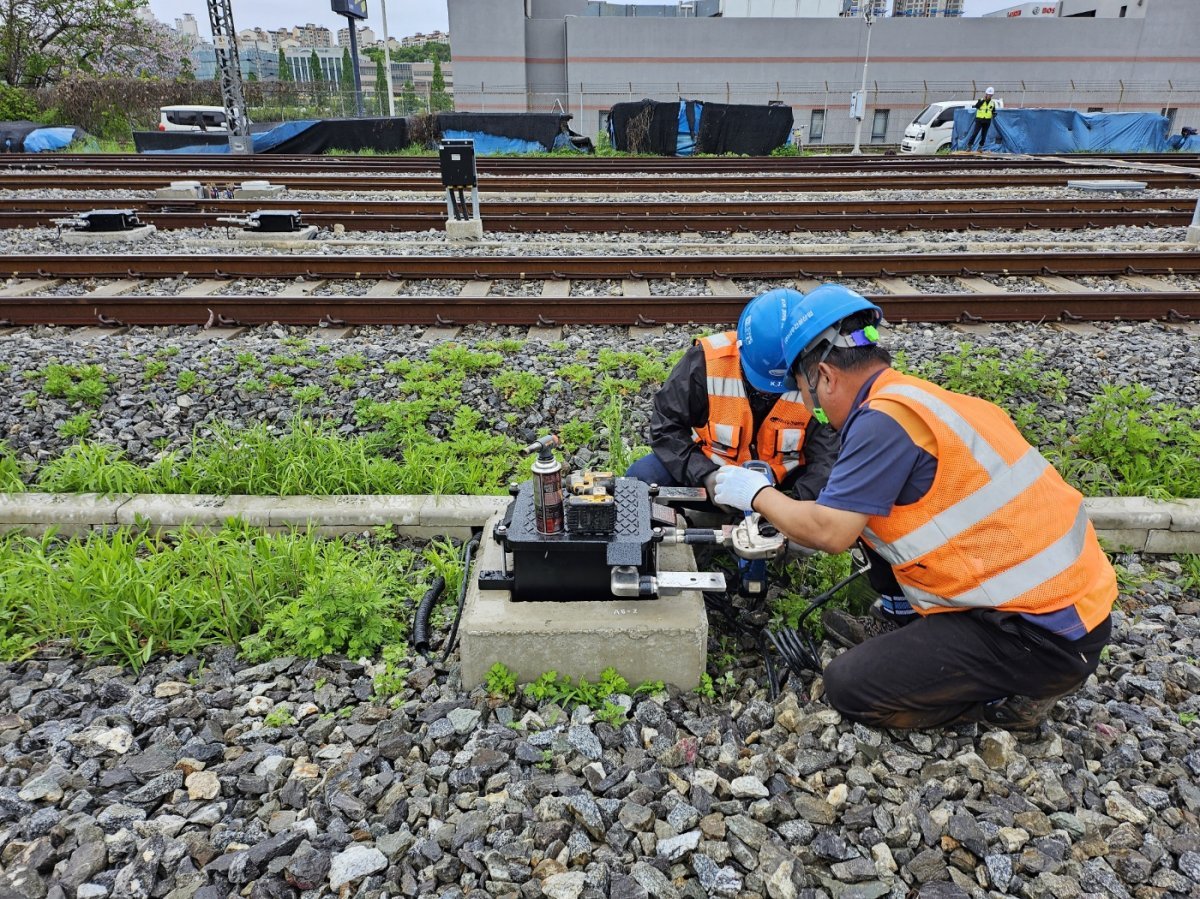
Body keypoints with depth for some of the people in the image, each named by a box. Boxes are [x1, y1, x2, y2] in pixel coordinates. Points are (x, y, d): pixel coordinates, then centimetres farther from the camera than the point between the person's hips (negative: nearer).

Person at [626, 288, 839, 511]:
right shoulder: (707, 360, -21)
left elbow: (829, 452, -16)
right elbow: (666, 426, -14)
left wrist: (798, 500, -34)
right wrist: (706, 475, -27)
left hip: (785, 484, 1)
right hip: (711, 467, 0)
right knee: (641, 476, -24)